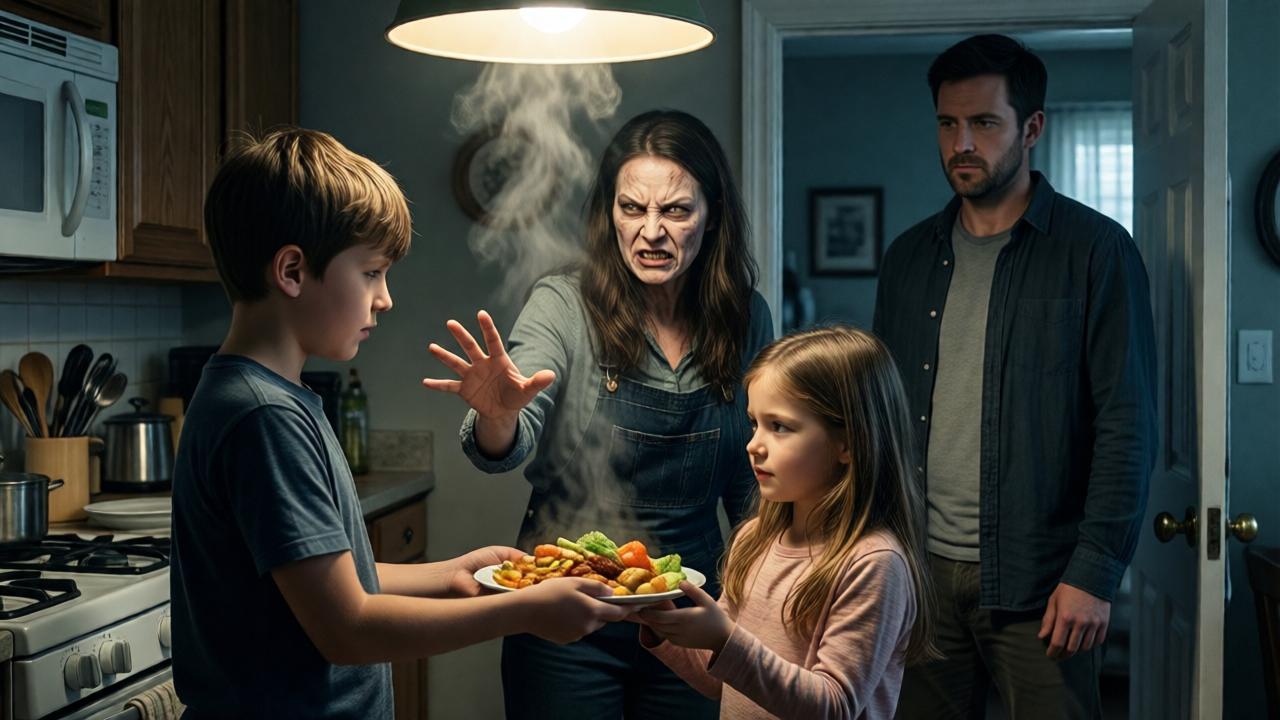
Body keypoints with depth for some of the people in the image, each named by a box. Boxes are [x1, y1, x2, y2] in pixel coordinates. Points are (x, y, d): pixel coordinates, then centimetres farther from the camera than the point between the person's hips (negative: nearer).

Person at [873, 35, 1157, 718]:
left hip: (1037, 582, -4)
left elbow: (1127, 423, -8)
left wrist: (1095, 571, -14)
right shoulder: (909, 257, 10)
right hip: (921, 569, 4)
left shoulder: (1095, 250, -4)